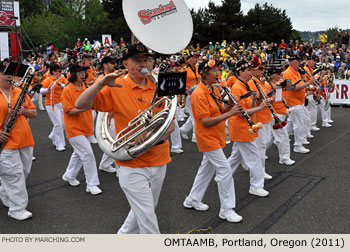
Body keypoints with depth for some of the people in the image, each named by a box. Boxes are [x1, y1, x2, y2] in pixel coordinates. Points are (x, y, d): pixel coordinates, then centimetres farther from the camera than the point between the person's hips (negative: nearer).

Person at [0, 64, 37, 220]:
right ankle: (17, 209, 5)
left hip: (25, 140, 6)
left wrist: (25, 111, -7)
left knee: (24, 171, 13)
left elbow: (34, 113, 16)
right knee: (14, 174, -6)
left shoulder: (20, 92, 13)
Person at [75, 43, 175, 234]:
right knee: (147, 218, -3)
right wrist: (101, 83, -27)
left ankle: (123, 235, 45)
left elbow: (170, 125, 1)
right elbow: (80, 104, -13)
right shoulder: (116, 87, -7)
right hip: (132, 164, -5)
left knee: (143, 211, 21)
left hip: (159, 162, 5)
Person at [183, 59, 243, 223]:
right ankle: (226, 209, 5)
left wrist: (230, 106, -7)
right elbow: (205, 121, -24)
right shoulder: (199, 94, -20)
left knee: (207, 168, 18)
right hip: (208, 138, -9)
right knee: (225, 170, -8)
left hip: (215, 137, 9)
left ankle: (192, 200, 33)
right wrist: (229, 114, -25)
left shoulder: (214, 90, 8)